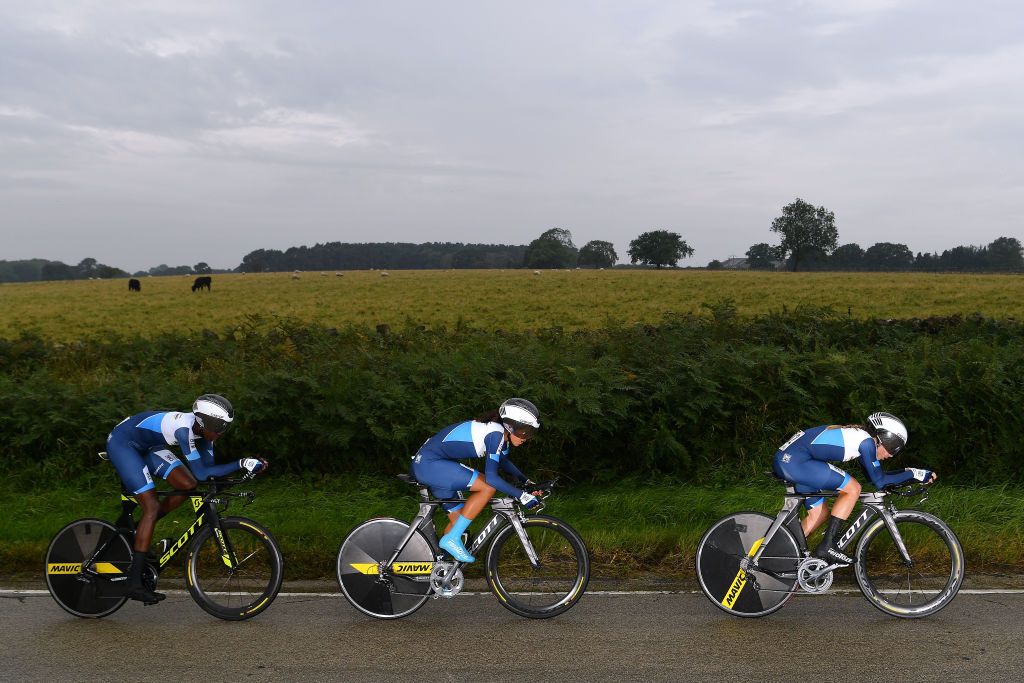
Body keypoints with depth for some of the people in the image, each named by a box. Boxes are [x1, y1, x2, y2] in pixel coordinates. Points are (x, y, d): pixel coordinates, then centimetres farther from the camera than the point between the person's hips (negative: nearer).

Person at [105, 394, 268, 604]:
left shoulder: (202, 429, -8)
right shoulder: (185, 428, -33)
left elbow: (208, 469, -8)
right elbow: (202, 473, -31)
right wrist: (242, 463, -35)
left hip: (145, 445, 8)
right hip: (121, 443, -8)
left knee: (188, 486, -7)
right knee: (152, 507, -15)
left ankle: (137, 531, 10)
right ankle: (135, 584, -12)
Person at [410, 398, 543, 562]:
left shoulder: (500, 432, 9)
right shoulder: (495, 433, -19)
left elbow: (503, 461, 27)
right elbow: (491, 477, -25)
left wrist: (527, 482, 16)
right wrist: (522, 495, -20)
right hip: (428, 463, -10)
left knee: (459, 520, 12)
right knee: (488, 487, -17)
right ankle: (452, 539, -11)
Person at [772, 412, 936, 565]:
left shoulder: (856, 435, 21)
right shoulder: (866, 441, -5)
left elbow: (876, 476, 29)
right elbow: (879, 481, -4)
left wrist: (908, 472, 27)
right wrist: (913, 473, 2)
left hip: (784, 459, 10)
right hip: (795, 460, -10)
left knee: (819, 513, 18)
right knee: (853, 488, -6)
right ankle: (827, 547, -6)